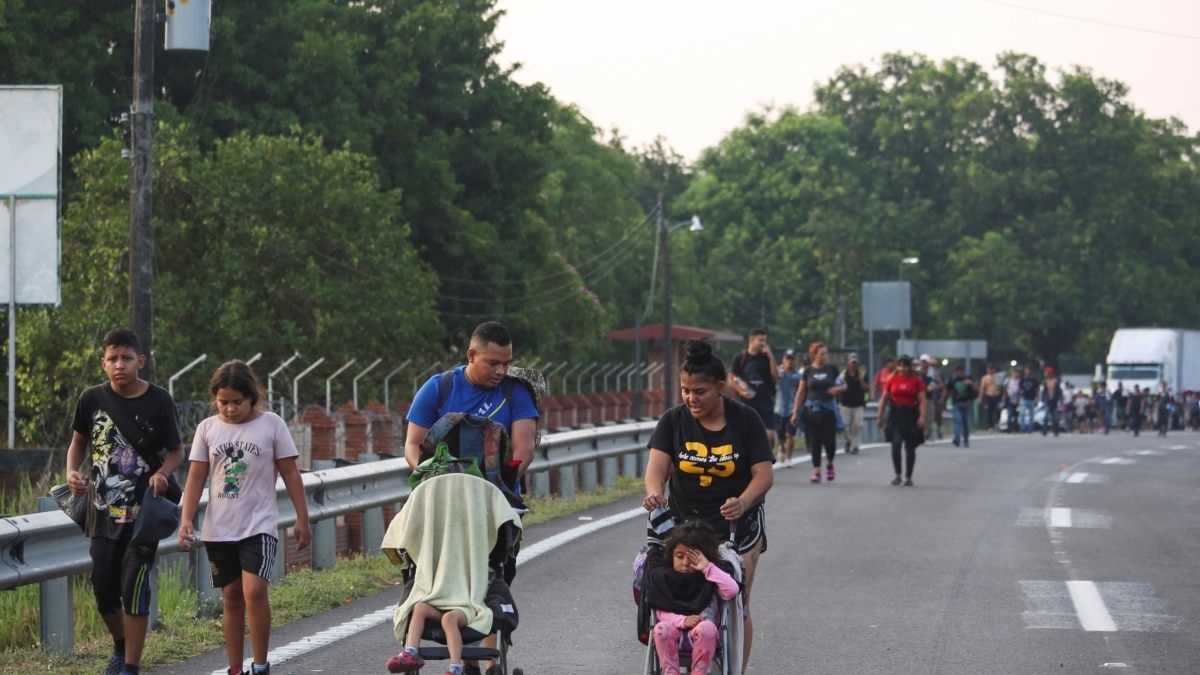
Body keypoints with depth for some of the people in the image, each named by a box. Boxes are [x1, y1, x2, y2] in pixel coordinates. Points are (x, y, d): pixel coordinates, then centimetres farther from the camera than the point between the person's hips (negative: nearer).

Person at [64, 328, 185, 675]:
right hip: (104, 512, 3)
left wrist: (162, 474, -19)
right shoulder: (92, 399, -2)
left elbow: (176, 451, 1)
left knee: (134, 587, -7)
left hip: (144, 512, -3)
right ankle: (120, 647, 36)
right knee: (103, 589, 8)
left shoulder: (158, 401, -8)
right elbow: (78, 441, 13)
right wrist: (72, 472, -6)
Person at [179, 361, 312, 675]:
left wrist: (302, 519, 1)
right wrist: (186, 520, -5)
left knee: (254, 590, -19)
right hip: (219, 528, 3)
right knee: (231, 598, 8)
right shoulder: (208, 428, 3)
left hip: (259, 525, -3)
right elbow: (196, 476, 4)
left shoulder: (271, 424, -2)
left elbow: (290, 473, 2)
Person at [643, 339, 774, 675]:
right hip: (685, 524, 1)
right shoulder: (673, 421, -3)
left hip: (738, 525, -1)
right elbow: (657, 466, -13)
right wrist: (655, 493, -36)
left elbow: (764, 474, -12)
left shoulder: (745, 420, -7)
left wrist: (742, 502, -32)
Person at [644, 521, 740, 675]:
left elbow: (731, 591, -13)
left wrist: (708, 568, -14)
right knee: (661, 629, -33)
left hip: (701, 630, -1)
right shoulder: (664, 576, 7)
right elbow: (661, 612, 0)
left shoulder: (711, 576, 6)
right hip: (675, 627, 1)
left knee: (707, 628, -35)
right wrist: (683, 621, -18)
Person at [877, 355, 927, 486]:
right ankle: (897, 475, -5)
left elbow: (922, 400, -5)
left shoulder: (917, 380, -1)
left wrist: (922, 416, -17)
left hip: (911, 415, -1)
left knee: (910, 448, 6)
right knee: (896, 444, -15)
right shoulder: (893, 380, 4)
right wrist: (880, 416, 7)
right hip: (896, 414, 1)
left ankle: (908, 477, 17)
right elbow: (884, 398, 9)